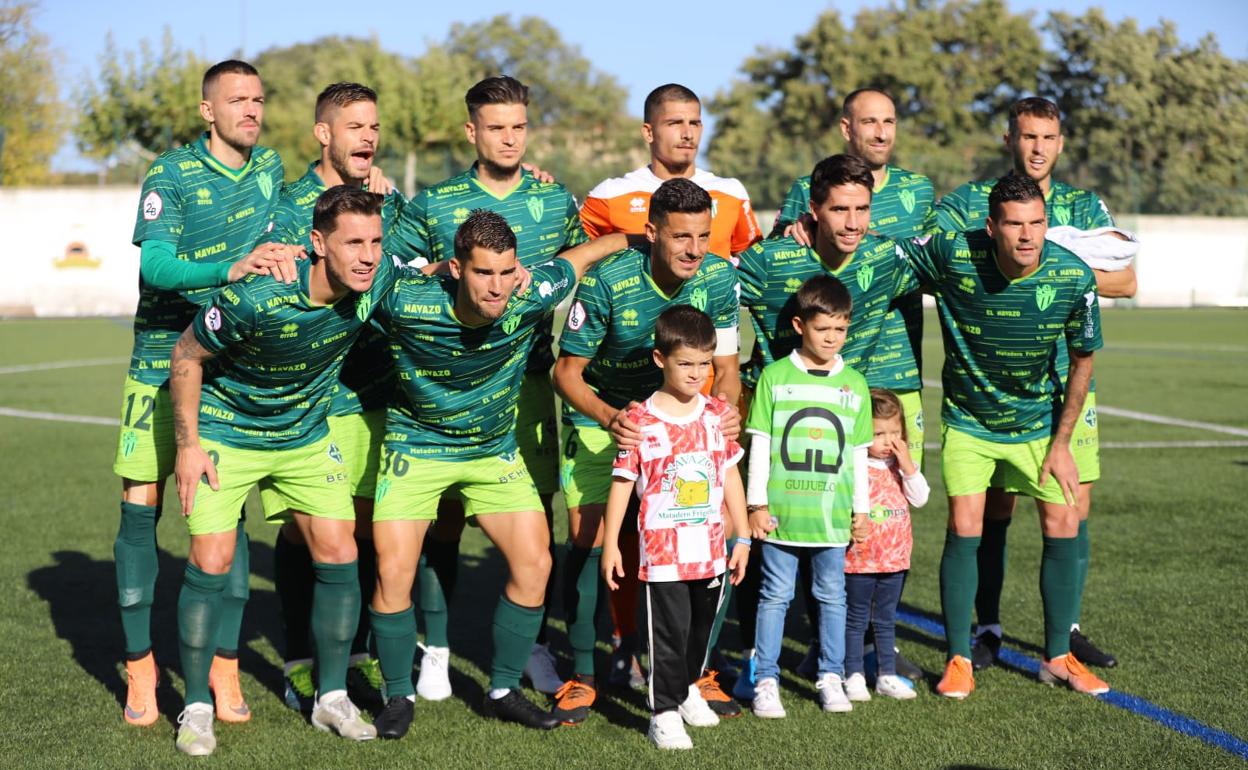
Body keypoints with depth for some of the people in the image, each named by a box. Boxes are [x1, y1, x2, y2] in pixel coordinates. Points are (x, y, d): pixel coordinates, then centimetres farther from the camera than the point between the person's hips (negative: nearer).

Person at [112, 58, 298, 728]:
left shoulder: (270, 168, 7)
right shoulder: (171, 174, -7)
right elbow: (156, 264, -20)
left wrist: (280, 256, -4)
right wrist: (232, 268, -35)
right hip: (163, 358, -3)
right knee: (141, 504, -1)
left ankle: (224, 666, 9)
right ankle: (140, 665, 10)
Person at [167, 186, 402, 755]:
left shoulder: (380, 280, -19)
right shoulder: (255, 298, -32)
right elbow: (187, 356, -16)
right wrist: (188, 445, -15)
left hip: (306, 436, 5)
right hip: (225, 434, -4)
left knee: (339, 554, -1)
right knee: (212, 560, -10)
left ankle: (331, 698, 15)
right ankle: (197, 707, 6)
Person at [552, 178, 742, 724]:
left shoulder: (718, 278, -16)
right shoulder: (607, 281, -25)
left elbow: (725, 366, -5)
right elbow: (567, 372, -18)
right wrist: (609, 417, -35)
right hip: (599, 417, -2)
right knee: (586, 540, -11)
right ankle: (581, 676, 3)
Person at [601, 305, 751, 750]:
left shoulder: (717, 415, 3)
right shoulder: (642, 421, -9)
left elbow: (730, 476, 10)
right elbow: (622, 481, -5)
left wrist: (742, 537, 10)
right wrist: (610, 543, -6)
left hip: (711, 549, 5)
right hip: (663, 550, -4)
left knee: (701, 628, 19)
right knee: (669, 632, -2)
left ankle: (688, 688, 40)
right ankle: (664, 713, 8)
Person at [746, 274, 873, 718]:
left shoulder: (854, 384, 7)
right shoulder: (775, 377, -1)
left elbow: (859, 454, 11)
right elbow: (759, 445, 0)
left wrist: (860, 509, 10)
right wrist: (757, 503, -3)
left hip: (832, 514, 2)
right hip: (781, 511, -2)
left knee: (832, 596, 9)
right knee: (775, 595, 3)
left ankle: (831, 677, 21)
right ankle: (766, 681, 10)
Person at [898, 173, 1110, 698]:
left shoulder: (1074, 276, -20)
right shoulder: (953, 255, -25)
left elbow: (1082, 359, -6)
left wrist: (1061, 443, -4)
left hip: (1038, 422, 2)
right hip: (967, 420, -1)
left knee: (1063, 528, -1)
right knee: (964, 530, -9)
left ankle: (1058, 656, 17)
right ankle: (959, 660, 6)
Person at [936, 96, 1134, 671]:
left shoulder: (1085, 207, 9)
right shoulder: (970, 201, 4)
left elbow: (1124, 281, -2)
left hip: (1066, 379, 2)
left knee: (1074, 507, 3)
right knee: (994, 508, 0)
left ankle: (1066, 630, 16)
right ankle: (988, 629, 12)